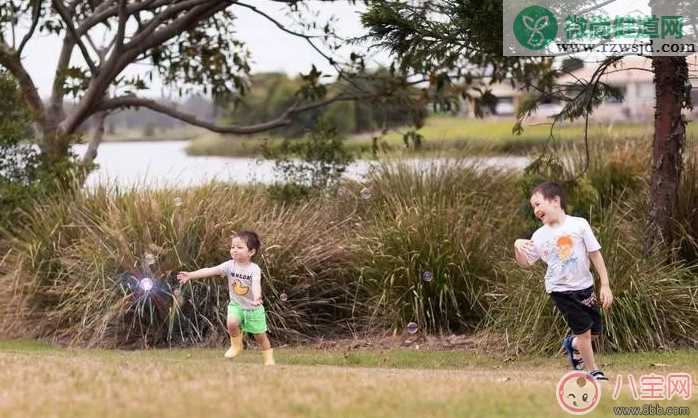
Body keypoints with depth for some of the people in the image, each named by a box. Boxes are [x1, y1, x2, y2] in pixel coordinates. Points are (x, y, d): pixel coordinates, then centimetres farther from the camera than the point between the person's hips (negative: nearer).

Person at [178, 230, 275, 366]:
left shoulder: (254, 269, -20)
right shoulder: (230, 265, -11)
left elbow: (256, 284, -37)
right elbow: (210, 271, -18)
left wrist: (257, 297, -58)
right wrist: (190, 275, -28)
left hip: (253, 307, -2)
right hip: (236, 305, 2)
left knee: (260, 335, 7)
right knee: (231, 323, -26)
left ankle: (269, 358, 28)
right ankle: (236, 345, 2)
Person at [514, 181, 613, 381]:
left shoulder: (578, 225, -6)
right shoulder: (540, 236, 0)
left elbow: (595, 255, -3)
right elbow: (525, 263, 9)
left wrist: (605, 285, -6)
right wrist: (517, 247, -12)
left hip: (584, 286, 1)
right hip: (560, 289, -1)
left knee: (594, 330, 7)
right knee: (584, 331, -7)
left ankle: (572, 344, 38)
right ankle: (593, 371, 8)